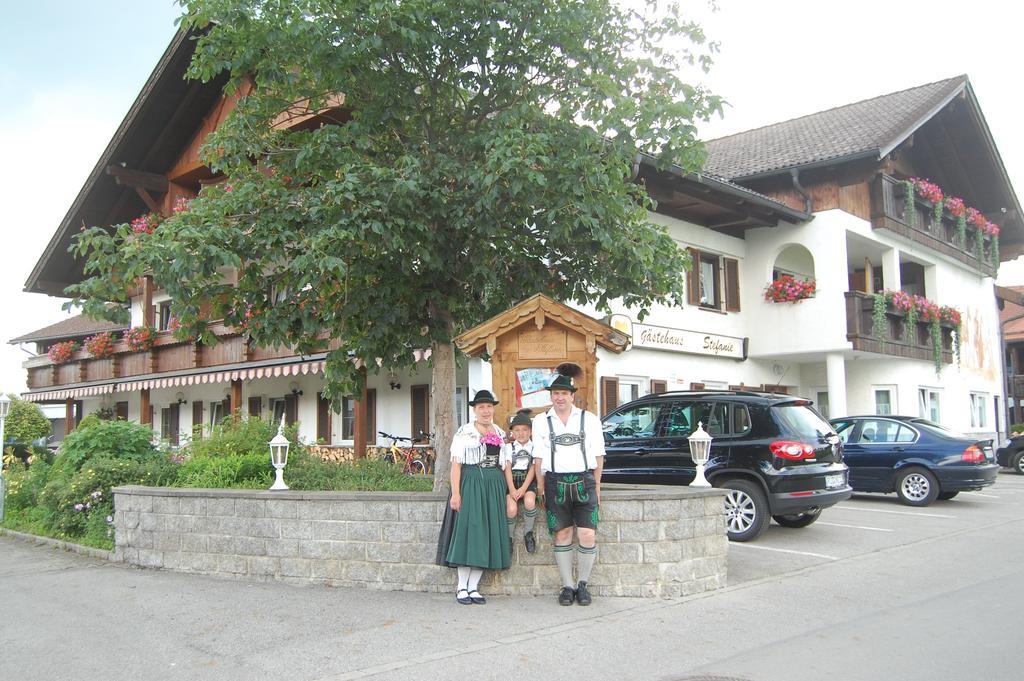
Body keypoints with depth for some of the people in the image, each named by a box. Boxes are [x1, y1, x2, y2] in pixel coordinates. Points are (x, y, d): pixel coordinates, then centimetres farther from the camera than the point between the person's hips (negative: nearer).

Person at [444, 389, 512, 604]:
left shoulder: (500, 433, 16)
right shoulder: (464, 432, 1)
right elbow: (456, 463, -6)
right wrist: (455, 492, -15)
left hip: (495, 485, 5)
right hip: (471, 483, -5)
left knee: (488, 534, 3)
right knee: (468, 530, -6)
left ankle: (473, 587, 9)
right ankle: (462, 587, 2)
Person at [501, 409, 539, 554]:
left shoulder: (534, 447, 7)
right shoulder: (509, 447, 10)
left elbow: (533, 469, -1)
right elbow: (507, 469, 1)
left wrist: (523, 489, -13)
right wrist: (512, 489, -12)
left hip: (528, 481, 0)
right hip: (512, 481, 0)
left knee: (529, 502, -30)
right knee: (511, 508, -24)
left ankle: (528, 532, -4)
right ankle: (509, 538, 1)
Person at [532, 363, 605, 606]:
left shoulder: (589, 419, 9)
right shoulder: (541, 421, 9)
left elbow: (597, 455, 9)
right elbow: (539, 457, 7)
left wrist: (596, 486, 4)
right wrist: (542, 488, 2)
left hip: (584, 481, 0)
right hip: (555, 483, 0)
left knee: (588, 535, -6)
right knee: (562, 535, 3)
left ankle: (583, 584, 10)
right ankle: (567, 586, 12)